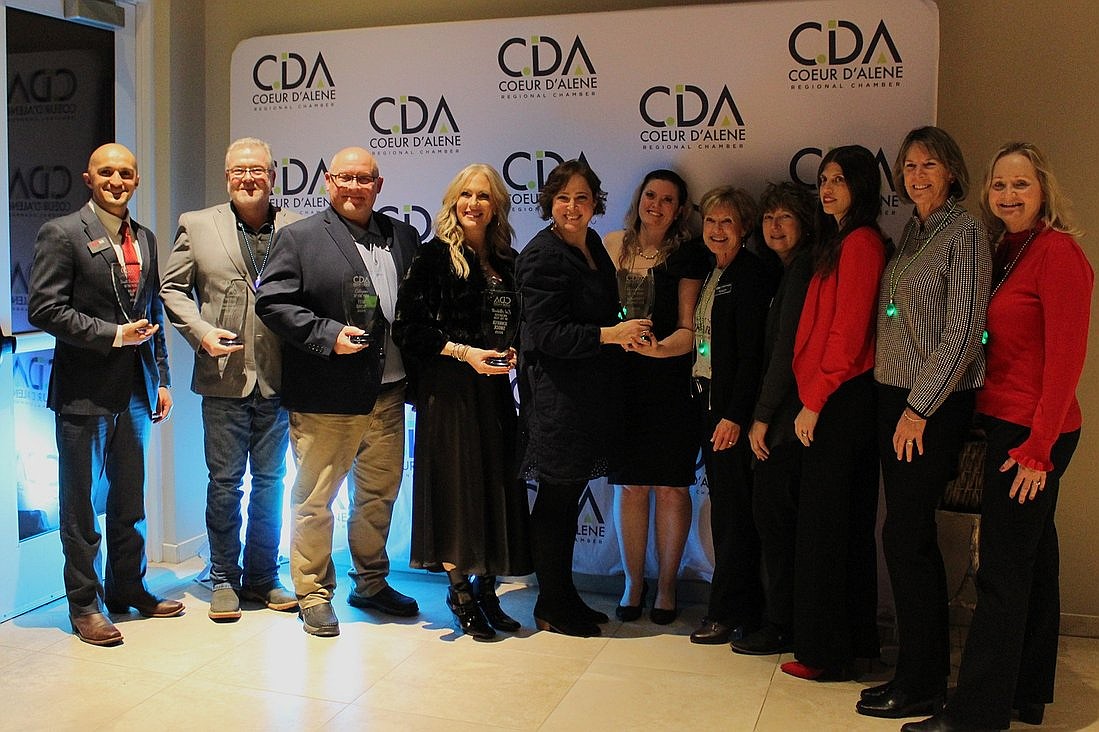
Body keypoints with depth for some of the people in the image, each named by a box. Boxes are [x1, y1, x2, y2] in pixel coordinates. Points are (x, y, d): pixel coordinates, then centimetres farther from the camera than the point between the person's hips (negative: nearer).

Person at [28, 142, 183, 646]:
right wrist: (114, 334, -16)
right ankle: (84, 604, 16)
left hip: (135, 391, 6)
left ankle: (127, 588, 28)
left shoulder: (145, 239, 13)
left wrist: (161, 380, 13)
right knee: (82, 502, 5)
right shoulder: (61, 234, -7)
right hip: (85, 391, -6)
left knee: (130, 496, 15)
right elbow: (44, 309, -14)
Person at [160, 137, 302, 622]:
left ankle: (263, 577, 24)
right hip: (224, 378, -1)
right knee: (224, 482, 6)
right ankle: (225, 579, 19)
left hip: (278, 379, 1)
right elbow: (172, 288, 6)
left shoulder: (298, 228, 4)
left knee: (270, 481, 11)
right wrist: (201, 332, -9)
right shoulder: (197, 225, 5)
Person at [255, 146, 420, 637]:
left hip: (388, 396, 5)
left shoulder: (403, 237, 11)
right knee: (315, 500, 5)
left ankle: (371, 583, 35)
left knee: (379, 495, 17)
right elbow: (272, 302, -10)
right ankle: (314, 595, 20)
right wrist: (329, 335, -20)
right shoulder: (298, 238, -3)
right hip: (326, 401, -5)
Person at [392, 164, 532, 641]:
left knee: (496, 482, 4)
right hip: (448, 387, -5)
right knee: (455, 483, -1)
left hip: (494, 387, 5)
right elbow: (408, 328, -10)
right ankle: (460, 591, 12)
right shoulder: (435, 257, -4)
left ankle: (487, 587, 16)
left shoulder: (507, 261, 11)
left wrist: (514, 352, -3)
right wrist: (464, 353, -17)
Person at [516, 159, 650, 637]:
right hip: (557, 397, -8)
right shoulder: (541, 255, -13)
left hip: (589, 395, 8)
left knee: (568, 497, 15)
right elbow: (545, 333, -18)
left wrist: (623, 335, 7)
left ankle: (564, 596, 26)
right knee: (557, 499, 1)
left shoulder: (591, 244, 13)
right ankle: (551, 607, 14)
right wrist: (608, 335, -23)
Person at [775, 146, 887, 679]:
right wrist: (815, 397, 11)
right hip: (843, 400, 10)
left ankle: (825, 652, 6)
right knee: (851, 523, 15)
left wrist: (814, 401, -14)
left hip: (839, 401, -10)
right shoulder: (842, 241, 18)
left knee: (821, 525, -3)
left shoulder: (859, 242, -12)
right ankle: (856, 639, 26)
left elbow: (848, 331, -17)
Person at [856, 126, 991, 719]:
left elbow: (962, 330, -14)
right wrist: (899, 404, 10)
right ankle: (931, 666, 22)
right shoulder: (911, 233, 15)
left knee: (904, 536, -6)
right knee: (914, 538, 11)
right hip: (894, 398, 8)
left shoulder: (964, 232, -8)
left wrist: (920, 408, -15)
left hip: (935, 404, -8)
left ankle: (919, 685, 5)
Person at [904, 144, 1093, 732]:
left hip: (1032, 434, -9)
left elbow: (1065, 358, -17)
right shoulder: (1008, 251, 14)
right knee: (1030, 562, 16)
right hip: (1007, 427, 9)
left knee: (1001, 572, -5)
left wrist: (1037, 447, -19)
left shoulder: (1058, 250, -13)